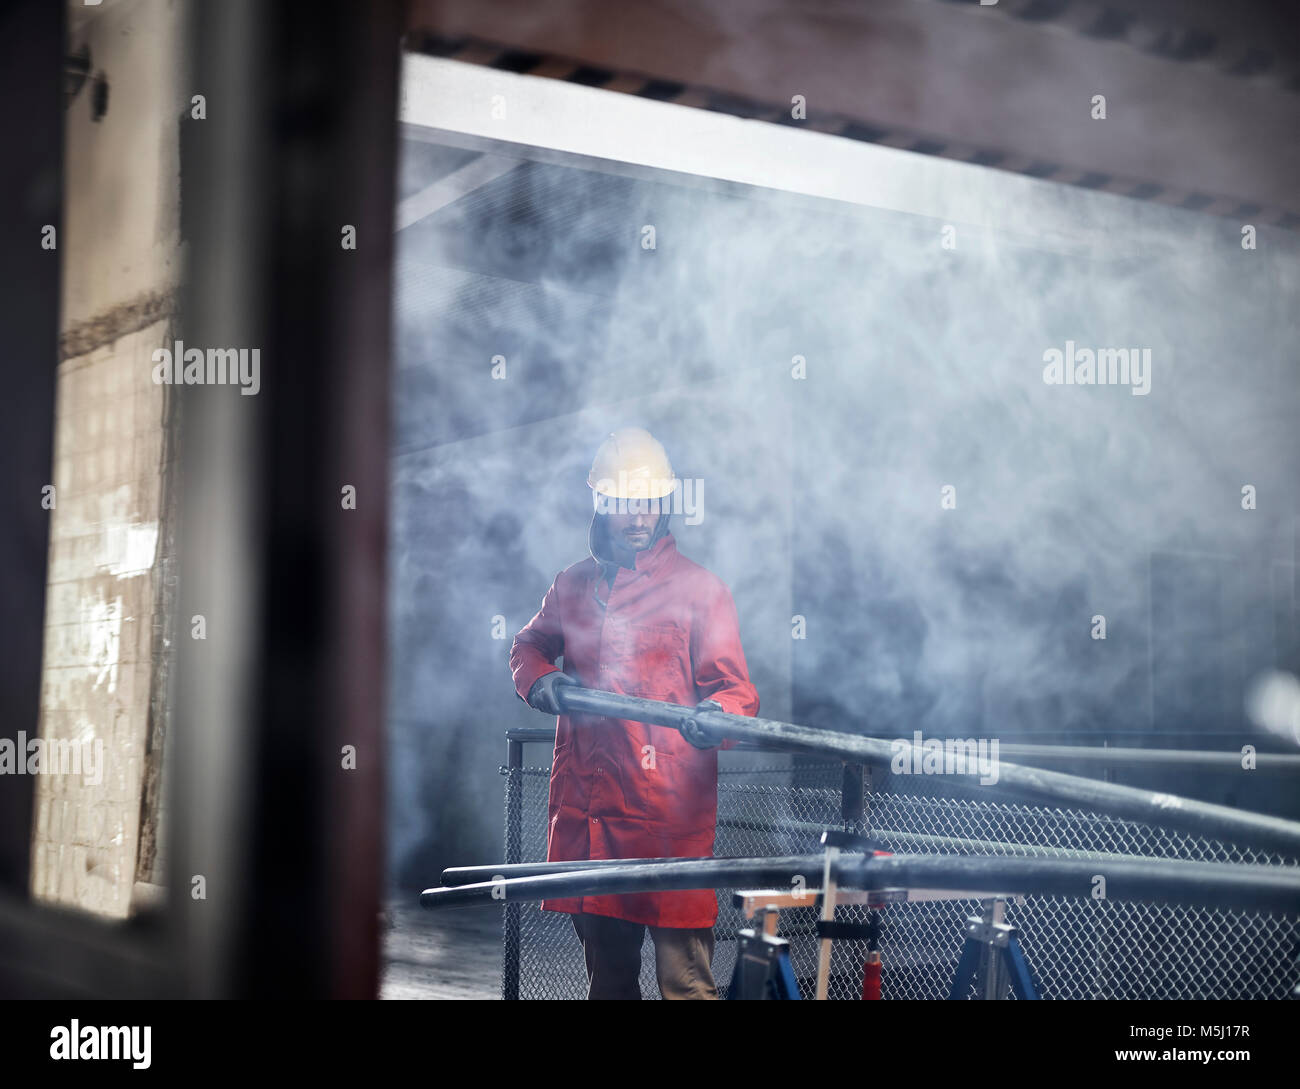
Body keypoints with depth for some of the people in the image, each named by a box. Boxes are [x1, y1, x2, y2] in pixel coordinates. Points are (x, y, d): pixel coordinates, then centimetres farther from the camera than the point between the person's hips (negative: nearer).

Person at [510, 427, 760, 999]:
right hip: (583, 808, 5)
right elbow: (528, 646, 30)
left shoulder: (700, 588, 1)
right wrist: (538, 678, 7)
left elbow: (735, 688, -4)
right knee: (606, 973, 17)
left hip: (669, 811, -5)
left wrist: (716, 715, -28)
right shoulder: (572, 585, 15)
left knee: (685, 979, -9)